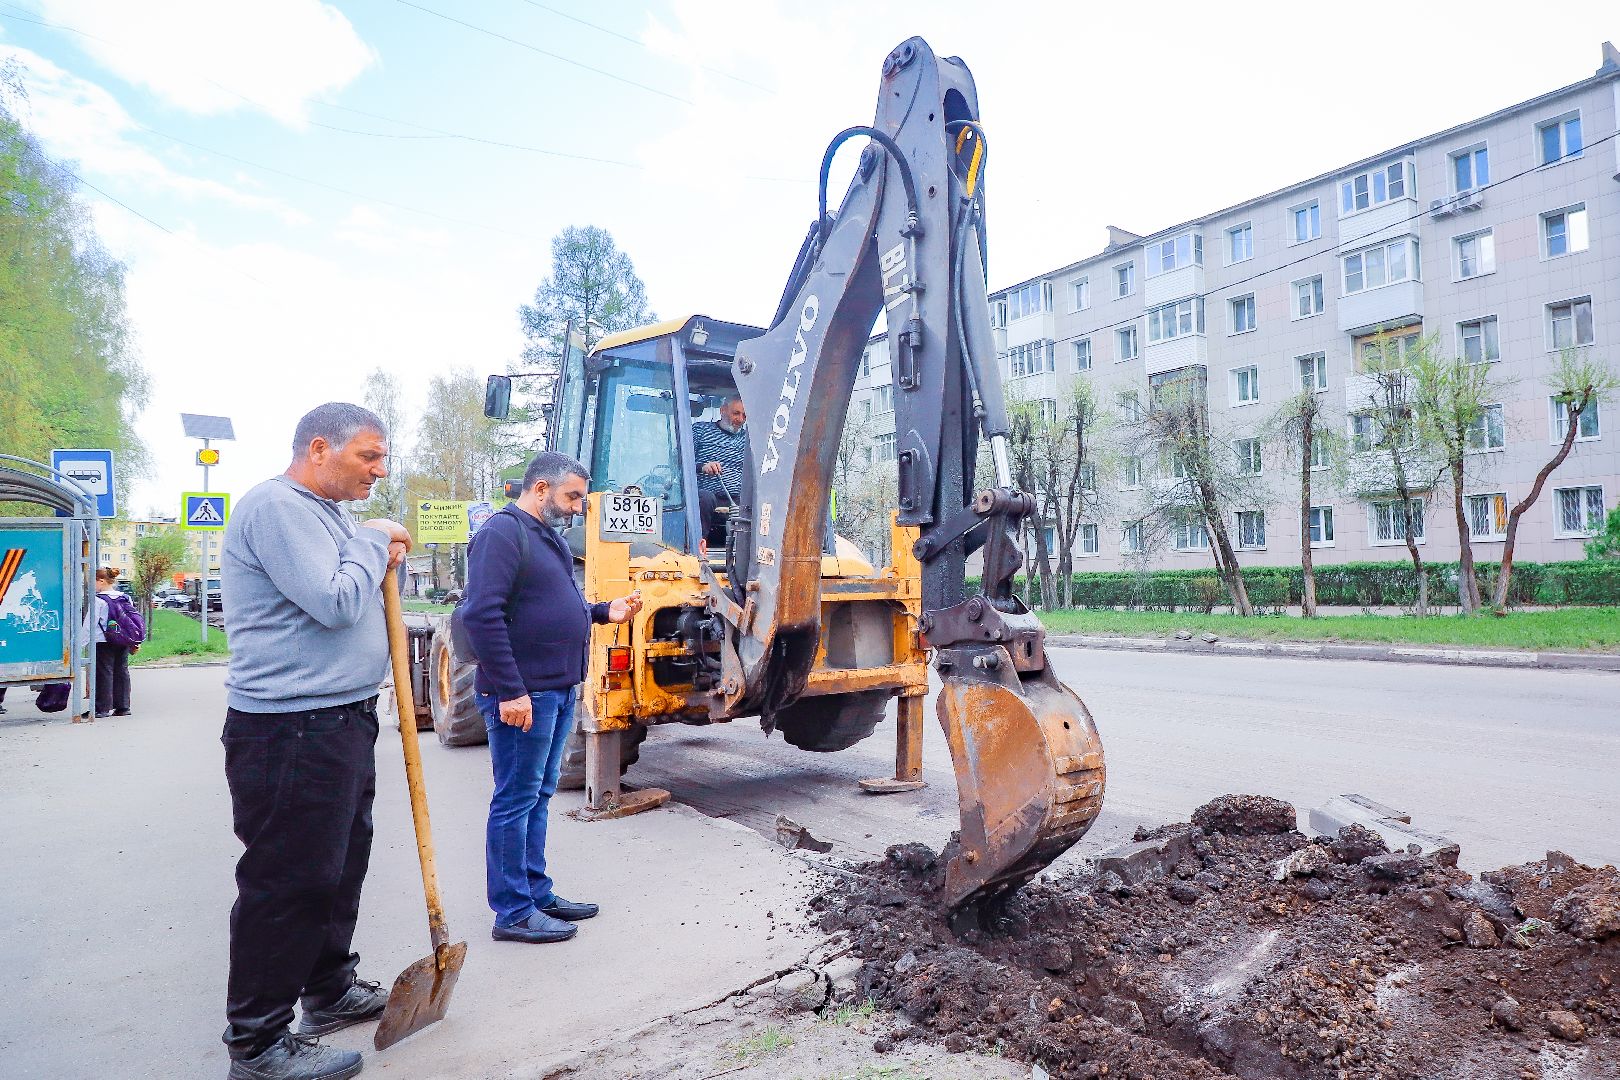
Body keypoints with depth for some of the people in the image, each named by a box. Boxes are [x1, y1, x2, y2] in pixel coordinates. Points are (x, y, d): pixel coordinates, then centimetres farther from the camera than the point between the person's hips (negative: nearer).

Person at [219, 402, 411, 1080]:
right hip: (292, 732, -10)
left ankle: (330, 991, 37)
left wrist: (382, 564, 6)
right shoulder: (276, 507, -16)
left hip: (341, 721, 11)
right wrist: (372, 544, -9)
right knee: (286, 882, -1)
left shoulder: (325, 513, 17)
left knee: (340, 863, 20)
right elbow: (333, 603, -24)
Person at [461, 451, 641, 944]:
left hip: (558, 689, 10)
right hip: (521, 694, -10)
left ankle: (537, 893, 28)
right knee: (516, 799, 0)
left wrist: (604, 612, 8)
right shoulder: (502, 532, -14)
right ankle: (513, 913, 11)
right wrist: (510, 690, -24)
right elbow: (483, 615, -22)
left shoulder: (549, 537, 16)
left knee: (539, 796, 16)